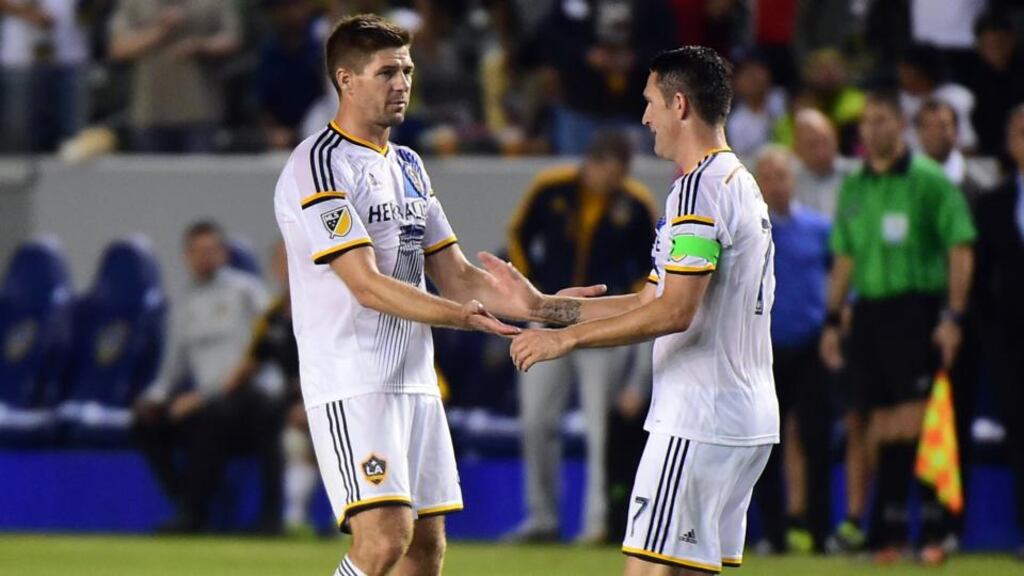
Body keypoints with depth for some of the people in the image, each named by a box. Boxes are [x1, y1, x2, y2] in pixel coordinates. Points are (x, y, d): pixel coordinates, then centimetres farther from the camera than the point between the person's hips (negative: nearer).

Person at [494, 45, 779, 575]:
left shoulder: (699, 188, -13)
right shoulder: (741, 184, 20)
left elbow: (674, 312, -21)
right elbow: (651, 303, 22)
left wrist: (566, 337, -14)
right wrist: (541, 305, 22)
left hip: (697, 424, -10)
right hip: (748, 418, 10)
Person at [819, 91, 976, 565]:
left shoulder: (929, 180, -3)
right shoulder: (853, 187, 14)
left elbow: (960, 249, -5)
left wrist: (953, 316, -12)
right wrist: (832, 321, 15)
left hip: (916, 308, -5)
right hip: (868, 312, 5)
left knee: (917, 422, -11)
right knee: (884, 428, 6)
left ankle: (934, 532, -8)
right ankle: (889, 533, 9)